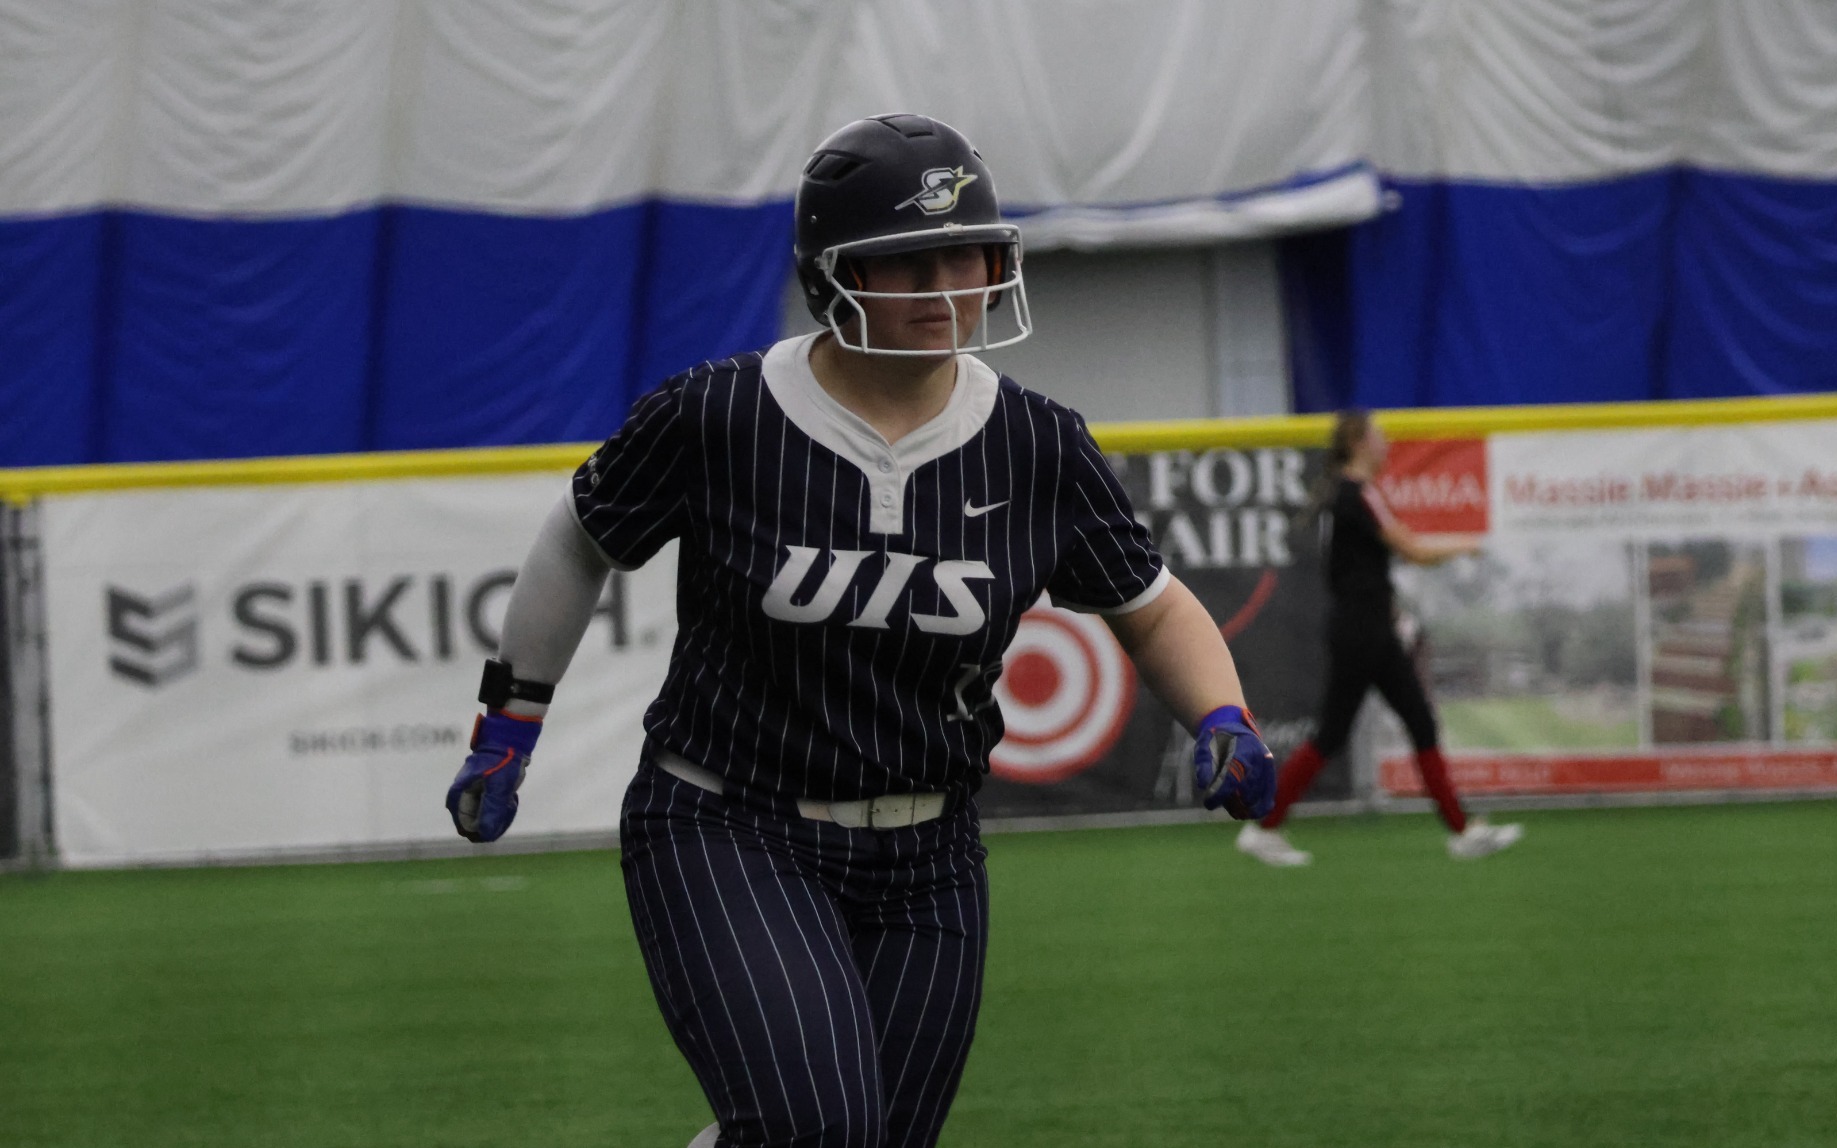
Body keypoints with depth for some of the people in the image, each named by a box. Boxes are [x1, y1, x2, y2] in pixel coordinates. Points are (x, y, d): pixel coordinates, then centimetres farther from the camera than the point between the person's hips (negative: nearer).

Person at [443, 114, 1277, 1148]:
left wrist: (1223, 725, -9)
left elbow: (1155, 610, 10)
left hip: (924, 869, 4)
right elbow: (581, 545, 7)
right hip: (727, 837, -4)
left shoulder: (1038, 449, -3)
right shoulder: (716, 419, -11)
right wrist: (507, 731, 12)